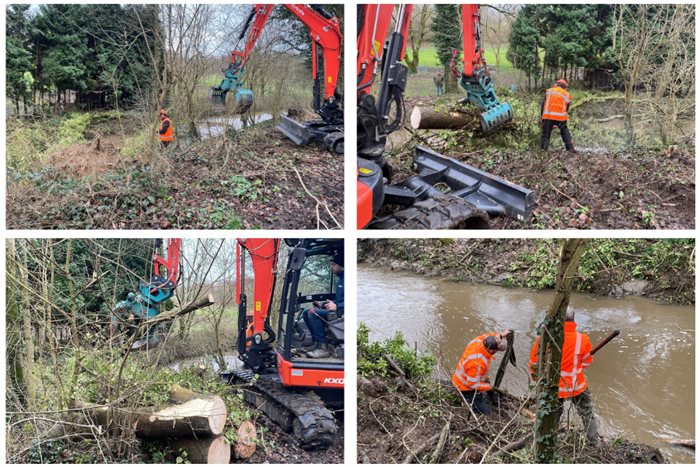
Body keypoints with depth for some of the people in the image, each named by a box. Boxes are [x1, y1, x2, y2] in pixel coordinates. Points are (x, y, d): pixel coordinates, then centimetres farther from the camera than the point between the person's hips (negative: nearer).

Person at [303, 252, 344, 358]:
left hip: (342, 313, -11)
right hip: (337, 310, 11)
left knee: (313, 313, -24)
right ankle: (317, 343, 4)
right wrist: (323, 305, 15)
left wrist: (337, 306, -27)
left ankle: (323, 348, -21)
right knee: (306, 313, 8)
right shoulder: (340, 280, 21)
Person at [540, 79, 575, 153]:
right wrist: (565, 118, 23)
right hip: (561, 117, 0)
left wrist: (541, 117, 11)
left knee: (546, 134, 7)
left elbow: (543, 105, 6)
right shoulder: (567, 95, 11)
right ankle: (570, 148, 14)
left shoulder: (549, 91, 10)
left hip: (548, 116, 0)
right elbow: (567, 109, 14)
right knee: (565, 133, 15)